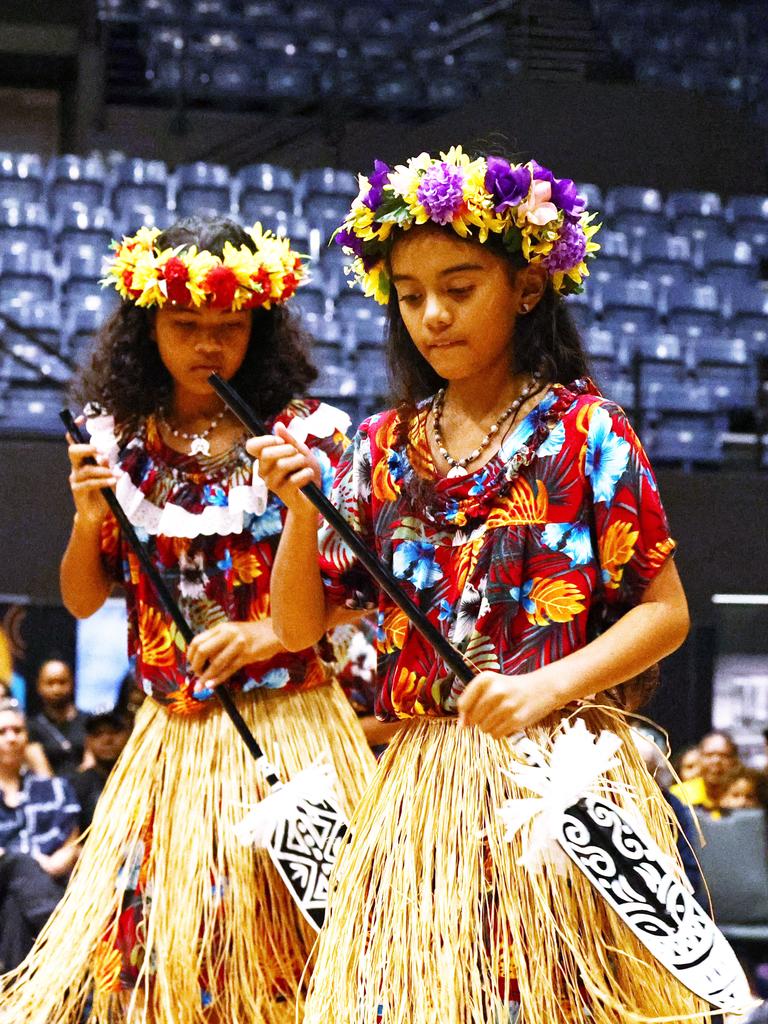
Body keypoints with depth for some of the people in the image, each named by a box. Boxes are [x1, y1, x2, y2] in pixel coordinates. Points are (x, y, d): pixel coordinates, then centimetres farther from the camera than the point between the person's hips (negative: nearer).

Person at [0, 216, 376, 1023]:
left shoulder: (305, 433, -3)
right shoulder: (118, 443, 6)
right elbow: (83, 600, 10)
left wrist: (274, 633, -17)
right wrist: (89, 519, -8)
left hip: (288, 723, -3)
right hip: (172, 736, 3)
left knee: (277, 926, -6)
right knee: (156, 931, 1)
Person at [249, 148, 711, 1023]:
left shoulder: (584, 431, -2)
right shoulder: (383, 448, 9)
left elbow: (665, 611, -3)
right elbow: (299, 627, 9)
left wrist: (549, 687, -16)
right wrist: (301, 510, -8)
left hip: (555, 765, -4)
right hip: (420, 778, 4)